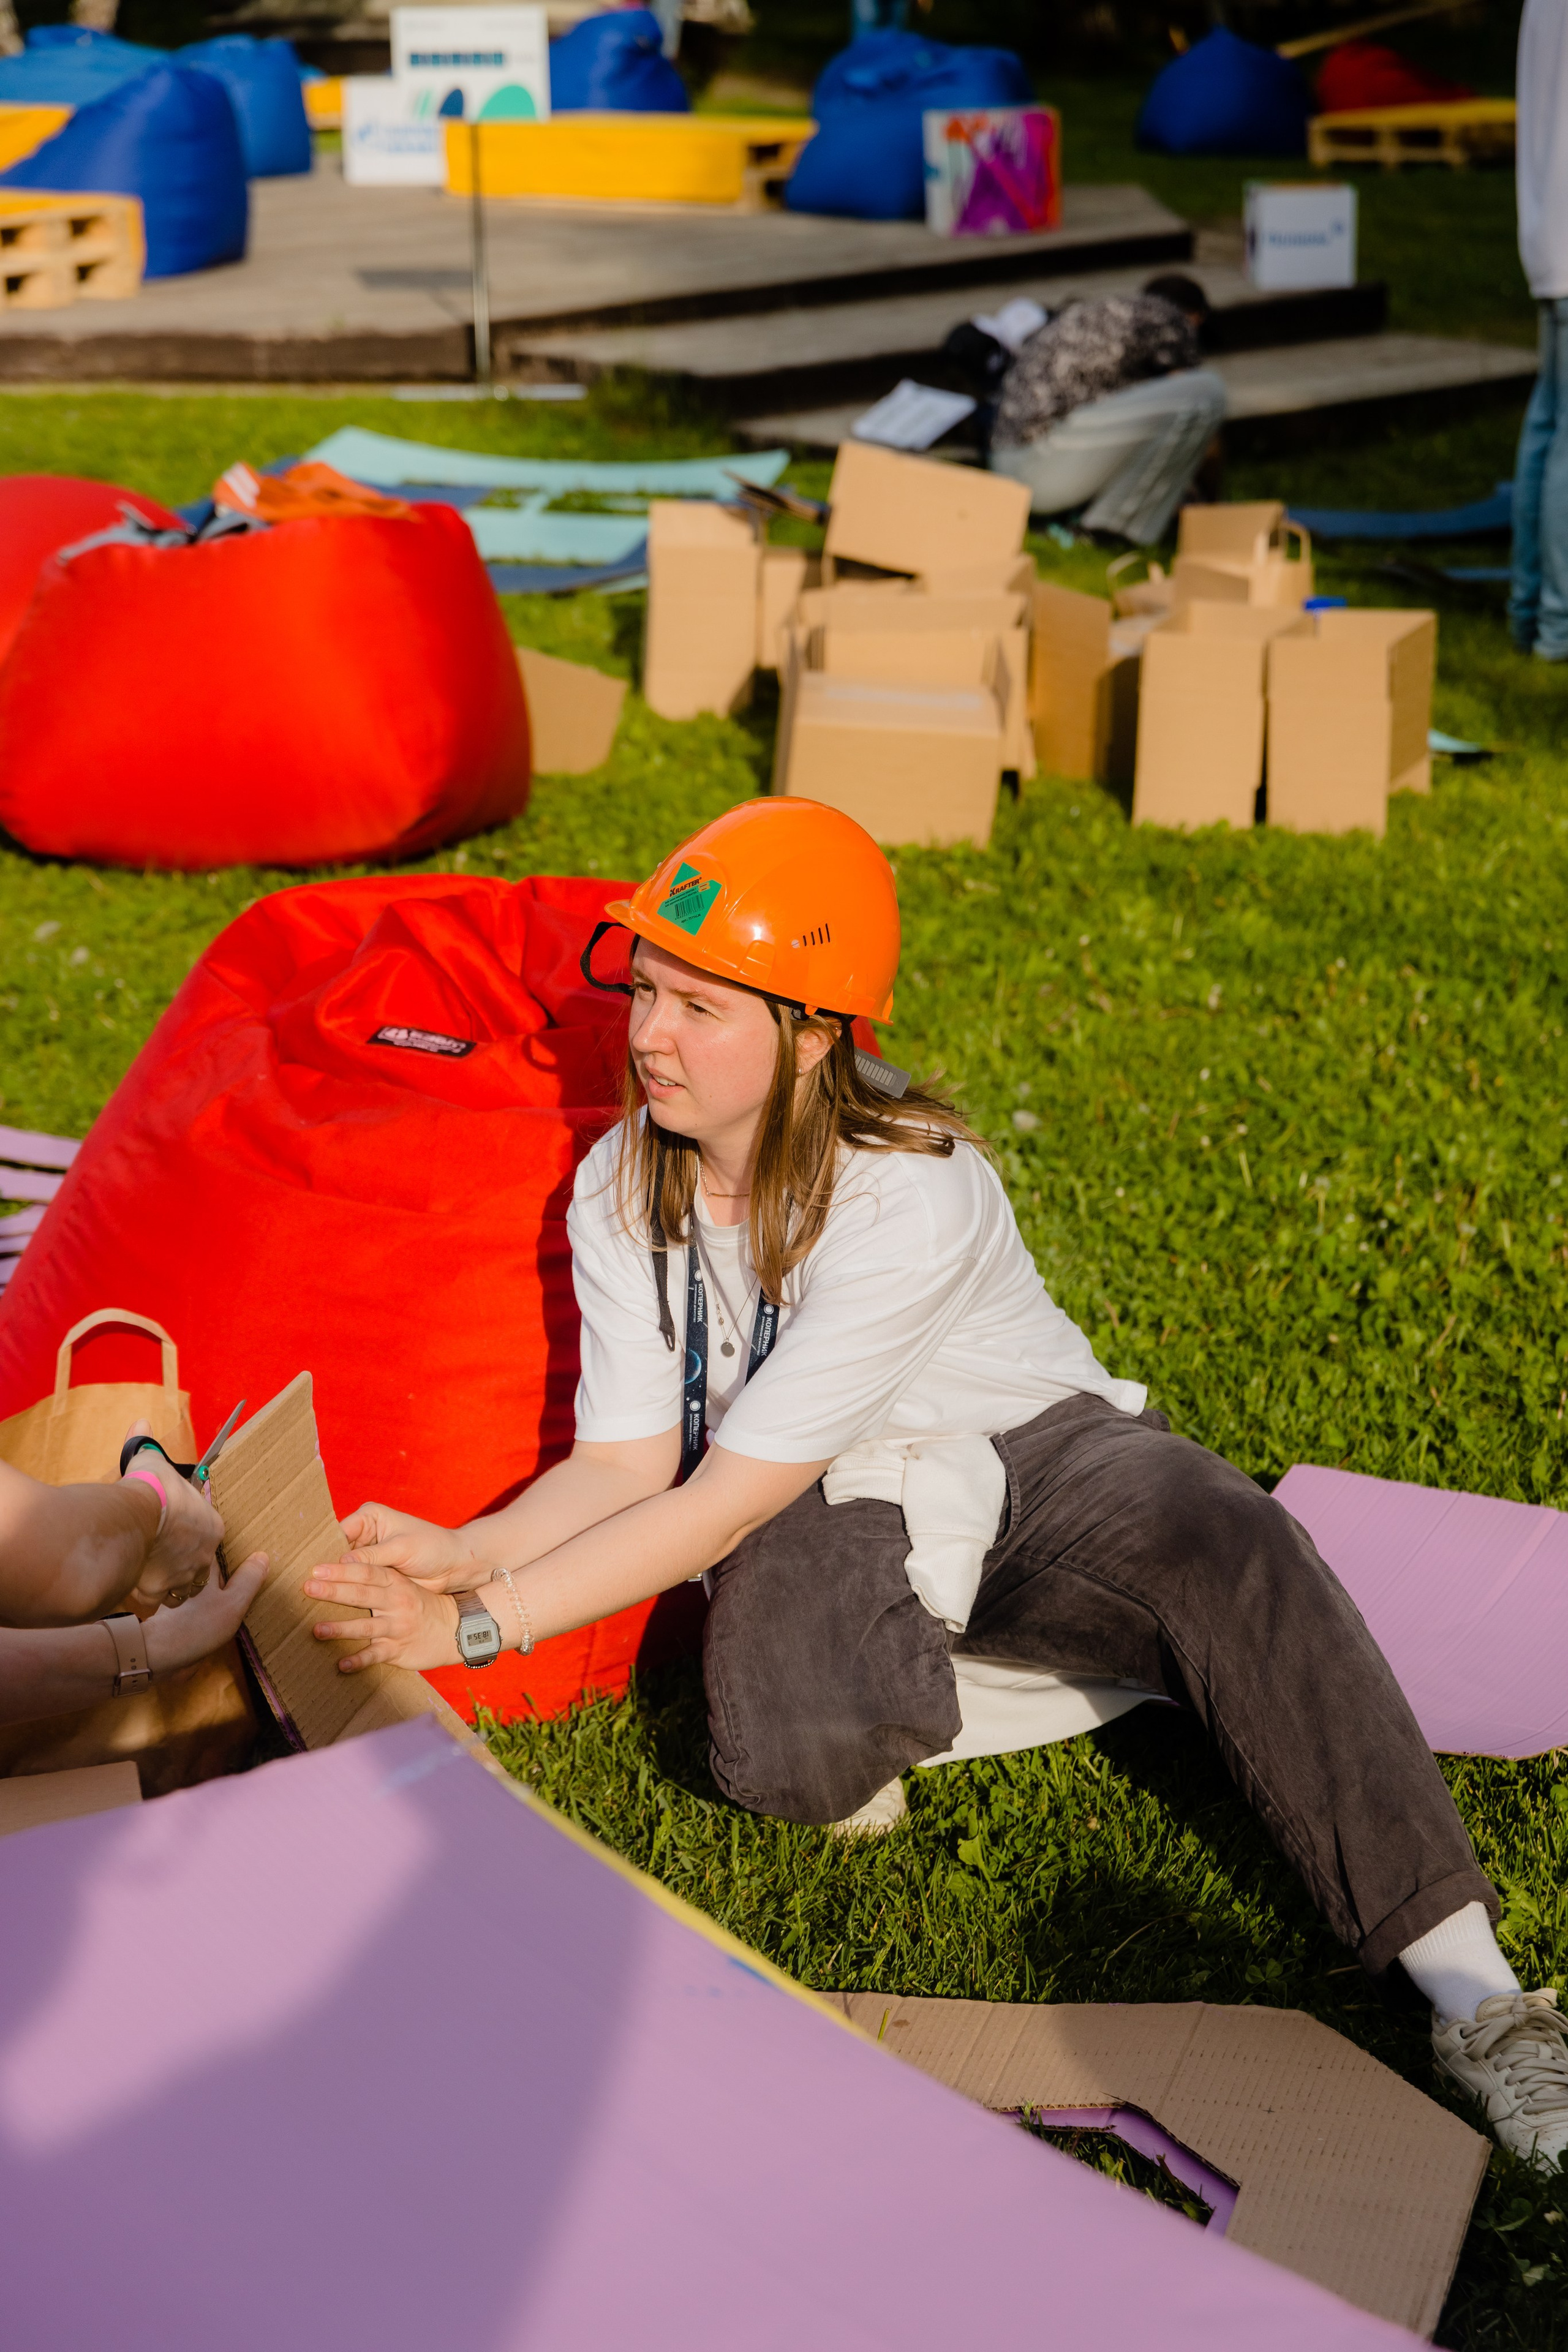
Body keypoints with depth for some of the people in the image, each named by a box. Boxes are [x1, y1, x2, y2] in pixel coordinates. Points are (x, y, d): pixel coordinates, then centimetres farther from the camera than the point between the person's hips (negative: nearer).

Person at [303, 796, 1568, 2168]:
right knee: (791, 1760, -33)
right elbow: (627, 1465, -6)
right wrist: (461, 1555, -25)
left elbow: (722, 1500, -28)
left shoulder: (913, 1194, -28)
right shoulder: (622, 1191, -9)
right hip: (829, 1512, 3)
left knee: (1230, 1551, -36)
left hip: (1035, 1451, -2)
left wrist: (479, 1625, -31)